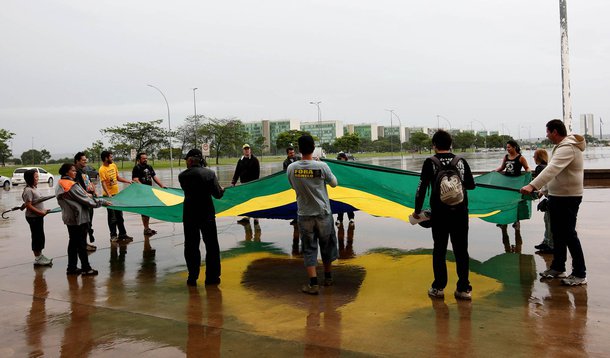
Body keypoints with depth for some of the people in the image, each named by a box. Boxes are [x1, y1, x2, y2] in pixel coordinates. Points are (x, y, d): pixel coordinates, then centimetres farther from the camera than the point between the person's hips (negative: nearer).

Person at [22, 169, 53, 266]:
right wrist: (41, 212, -21)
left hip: (38, 216, 9)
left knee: (40, 237, 16)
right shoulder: (28, 190, -19)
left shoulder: (34, 188, 10)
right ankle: (37, 259, 10)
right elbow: (28, 206, -23)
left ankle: (40, 256, 28)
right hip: (33, 217, -9)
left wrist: (44, 210, 8)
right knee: (37, 237, 0)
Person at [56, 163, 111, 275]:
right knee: (81, 244, -1)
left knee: (73, 242, 15)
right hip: (78, 218, -9)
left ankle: (71, 267, 20)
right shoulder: (72, 186, -19)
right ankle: (86, 268, 6)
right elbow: (85, 199, -16)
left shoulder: (60, 186, 8)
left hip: (68, 218, 9)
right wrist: (102, 202, -9)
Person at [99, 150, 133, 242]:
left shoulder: (113, 165, 7)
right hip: (109, 195, -7)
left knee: (119, 216, 13)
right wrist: (108, 194, -32)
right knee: (112, 217, 1)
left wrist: (128, 181, 7)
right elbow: (103, 183, -22)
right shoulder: (102, 169, -15)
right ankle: (113, 235, 12)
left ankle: (122, 234, 21)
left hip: (117, 194, 7)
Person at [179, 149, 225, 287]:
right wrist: (222, 190, 14)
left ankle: (192, 278, 12)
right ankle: (212, 277, 13)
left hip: (189, 215, 0)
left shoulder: (182, 176, -5)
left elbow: (188, 191, 7)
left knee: (191, 246, 10)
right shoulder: (210, 173, -6)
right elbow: (217, 194, -8)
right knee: (211, 245, 10)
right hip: (207, 214, 0)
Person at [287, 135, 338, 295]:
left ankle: (313, 284, 0)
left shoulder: (291, 168, -8)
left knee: (309, 249, 7)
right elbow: (334, 183, 2)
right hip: (323, 213, 0)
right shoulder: (321, 166, -14)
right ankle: (328, 277, 32)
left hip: (304, 215, 1)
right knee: (327, 245, 17)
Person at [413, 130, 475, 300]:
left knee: (439, 250, 9)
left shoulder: (430, 163, -5)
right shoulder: (462, 162, 3)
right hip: (460, 212, 2)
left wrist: (417, 210, 5)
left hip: (440, 213, -2)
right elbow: (471, 185, 14)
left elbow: (422, 187, -6)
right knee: (461, 250, 8)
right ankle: (464, 288, 11)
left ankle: (438, 288, 13)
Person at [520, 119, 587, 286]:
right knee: (557, 233, 16)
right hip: (557, 196, 10)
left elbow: (552, 169, -37)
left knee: (568, 234, -5)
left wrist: (533, 186, -46)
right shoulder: (562, 146, 12)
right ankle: (558, 268, 27)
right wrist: (544, 189, 20)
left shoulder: (567, 148, -22)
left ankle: (580, 274, 4)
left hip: (567, 198, -10)